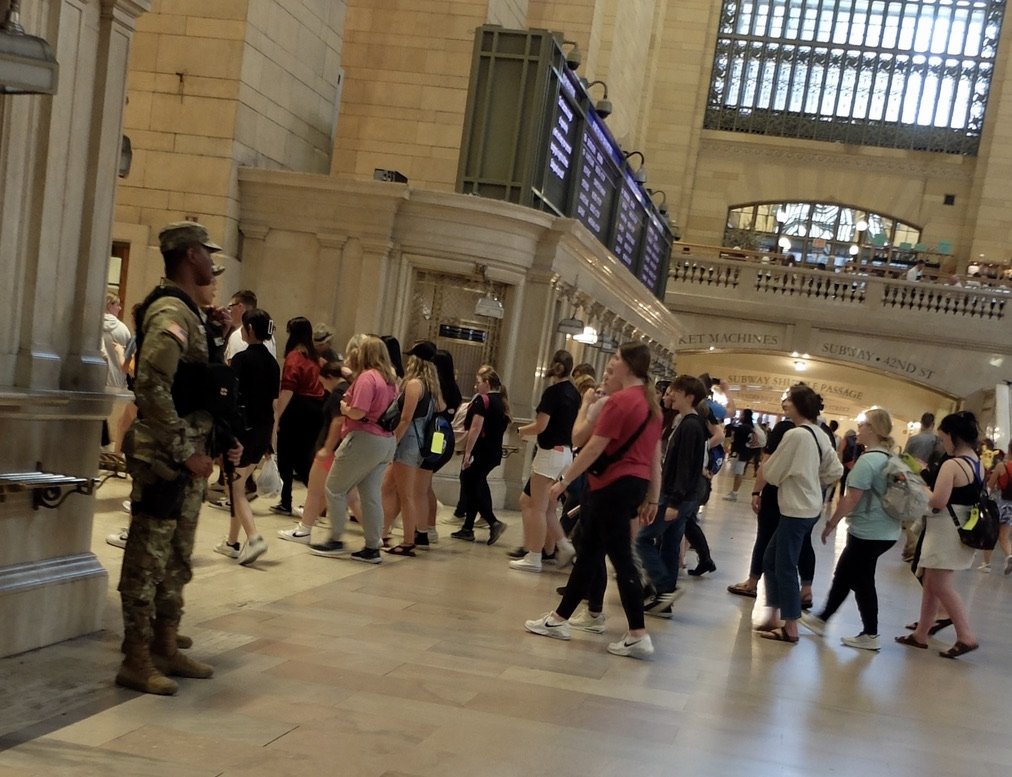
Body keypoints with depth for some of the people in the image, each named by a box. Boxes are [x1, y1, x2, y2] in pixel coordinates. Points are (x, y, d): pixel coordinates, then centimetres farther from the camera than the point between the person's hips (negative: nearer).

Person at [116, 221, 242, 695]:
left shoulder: (189, 313, 16)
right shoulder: (169, 312, -15)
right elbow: (152, 388, -24)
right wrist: (185, 451, -21)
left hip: (188, 458, 10)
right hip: (164, 458, -10)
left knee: (176, 559, 16)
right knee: (148, 559, -2)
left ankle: (165, 648, 26)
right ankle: (136, 661, 5)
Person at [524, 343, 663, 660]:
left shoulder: (620, 400, -16)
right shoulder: (651, 402, 13)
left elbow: (594, 447, -18)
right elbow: (655, 455, 15)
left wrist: (563, 480, -11)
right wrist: (652, 499, 19)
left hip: (615, 484, -10)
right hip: (635, 483, 10)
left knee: (621, 558, -7)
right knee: (590, 550, 18)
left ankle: (639, 636, -8)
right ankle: (560, 617, 28)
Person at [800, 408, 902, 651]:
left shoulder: (867, 461, -19)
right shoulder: (893, 460, 8)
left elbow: (851, 499, -20)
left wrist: (831, 523, -9)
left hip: (868, 533, -9)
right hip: (886, 531, 9)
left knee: (861, 581, 4)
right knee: (843, 574, 18)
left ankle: (870, 635, 12)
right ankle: (822, 619, 28)